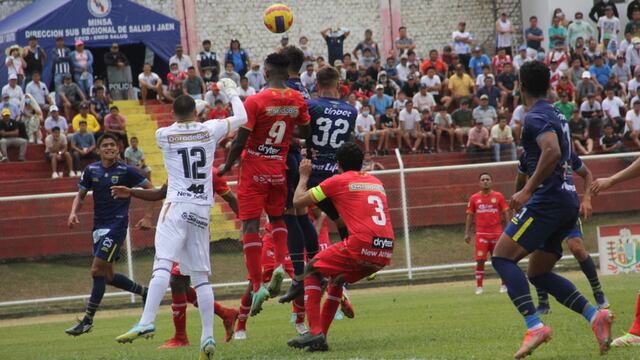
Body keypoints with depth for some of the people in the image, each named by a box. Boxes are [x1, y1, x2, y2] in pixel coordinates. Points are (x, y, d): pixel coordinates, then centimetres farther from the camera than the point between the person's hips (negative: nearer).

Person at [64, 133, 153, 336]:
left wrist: (147, 217, -8)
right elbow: (81, 195, 14)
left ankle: (88, 320, -8)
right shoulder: (91, 170, 6)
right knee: (108, 276, 11)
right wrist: (74, 212, -5)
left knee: (97, 271, -13)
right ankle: (144, 292, 34)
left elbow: (150, 189, 0)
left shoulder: (125, 171, -7)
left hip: (117, 224, -6)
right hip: (99, 226, 6)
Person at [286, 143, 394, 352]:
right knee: (338, 278, 29)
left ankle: (315, 332, -4)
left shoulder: (337, 181, 7)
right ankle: (321, 336, 24)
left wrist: (304, 176, 30)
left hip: (362, 244, -6)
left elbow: (298, 201, 12)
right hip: (386, 251, 6)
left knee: (312, 270, 13)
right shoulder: (376, 182, 25)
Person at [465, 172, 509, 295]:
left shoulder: (498, 196, 3)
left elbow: (505, 214, 5)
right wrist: (467, 233, 5)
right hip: (481, 233, 0)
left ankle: (504, 285, 15)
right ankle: (479, 286, 2)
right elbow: (470, 216, 10)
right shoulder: (474, 198, 6)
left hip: (497, 233, 0)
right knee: (480, 261, -4)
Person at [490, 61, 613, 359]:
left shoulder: (536, 117, -10)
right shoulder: (556, 115, 20)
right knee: (538, 273, 14)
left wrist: (527, 191, -26)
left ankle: (534, 326, -23)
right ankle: (595, 315, -3)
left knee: (502, 257, -9)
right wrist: (530, 192, 30)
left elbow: (552, 152, -27)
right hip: (568, 201, 9)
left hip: (548, 199, -9)